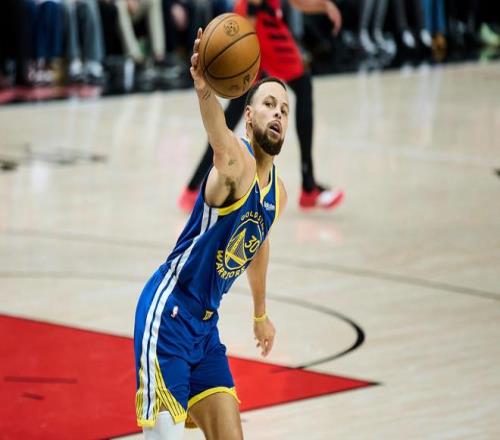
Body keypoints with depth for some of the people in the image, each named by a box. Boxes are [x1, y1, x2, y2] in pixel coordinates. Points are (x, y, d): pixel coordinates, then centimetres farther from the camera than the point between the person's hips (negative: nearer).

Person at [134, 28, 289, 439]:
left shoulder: (276, 193, 9)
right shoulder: (239, 163, -16)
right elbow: (219, 138, -41)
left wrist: (261, 314, 41)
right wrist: (205, 91, -64)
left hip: (206, 324, 8)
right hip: (167, 314, -8)